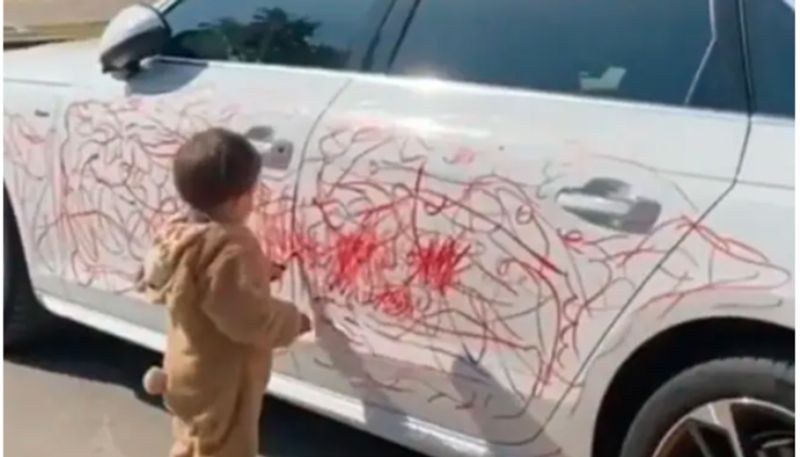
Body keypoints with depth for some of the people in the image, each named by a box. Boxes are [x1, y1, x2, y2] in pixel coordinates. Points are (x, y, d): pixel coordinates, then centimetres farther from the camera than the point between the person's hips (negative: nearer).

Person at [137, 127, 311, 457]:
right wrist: (293, 321, -13)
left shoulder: (182, 235, -1)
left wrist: (258, 273, 10)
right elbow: (250, 318, -29)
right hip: (220, 381, -9)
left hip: (192, 372, 10)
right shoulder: (228, 250, -31)